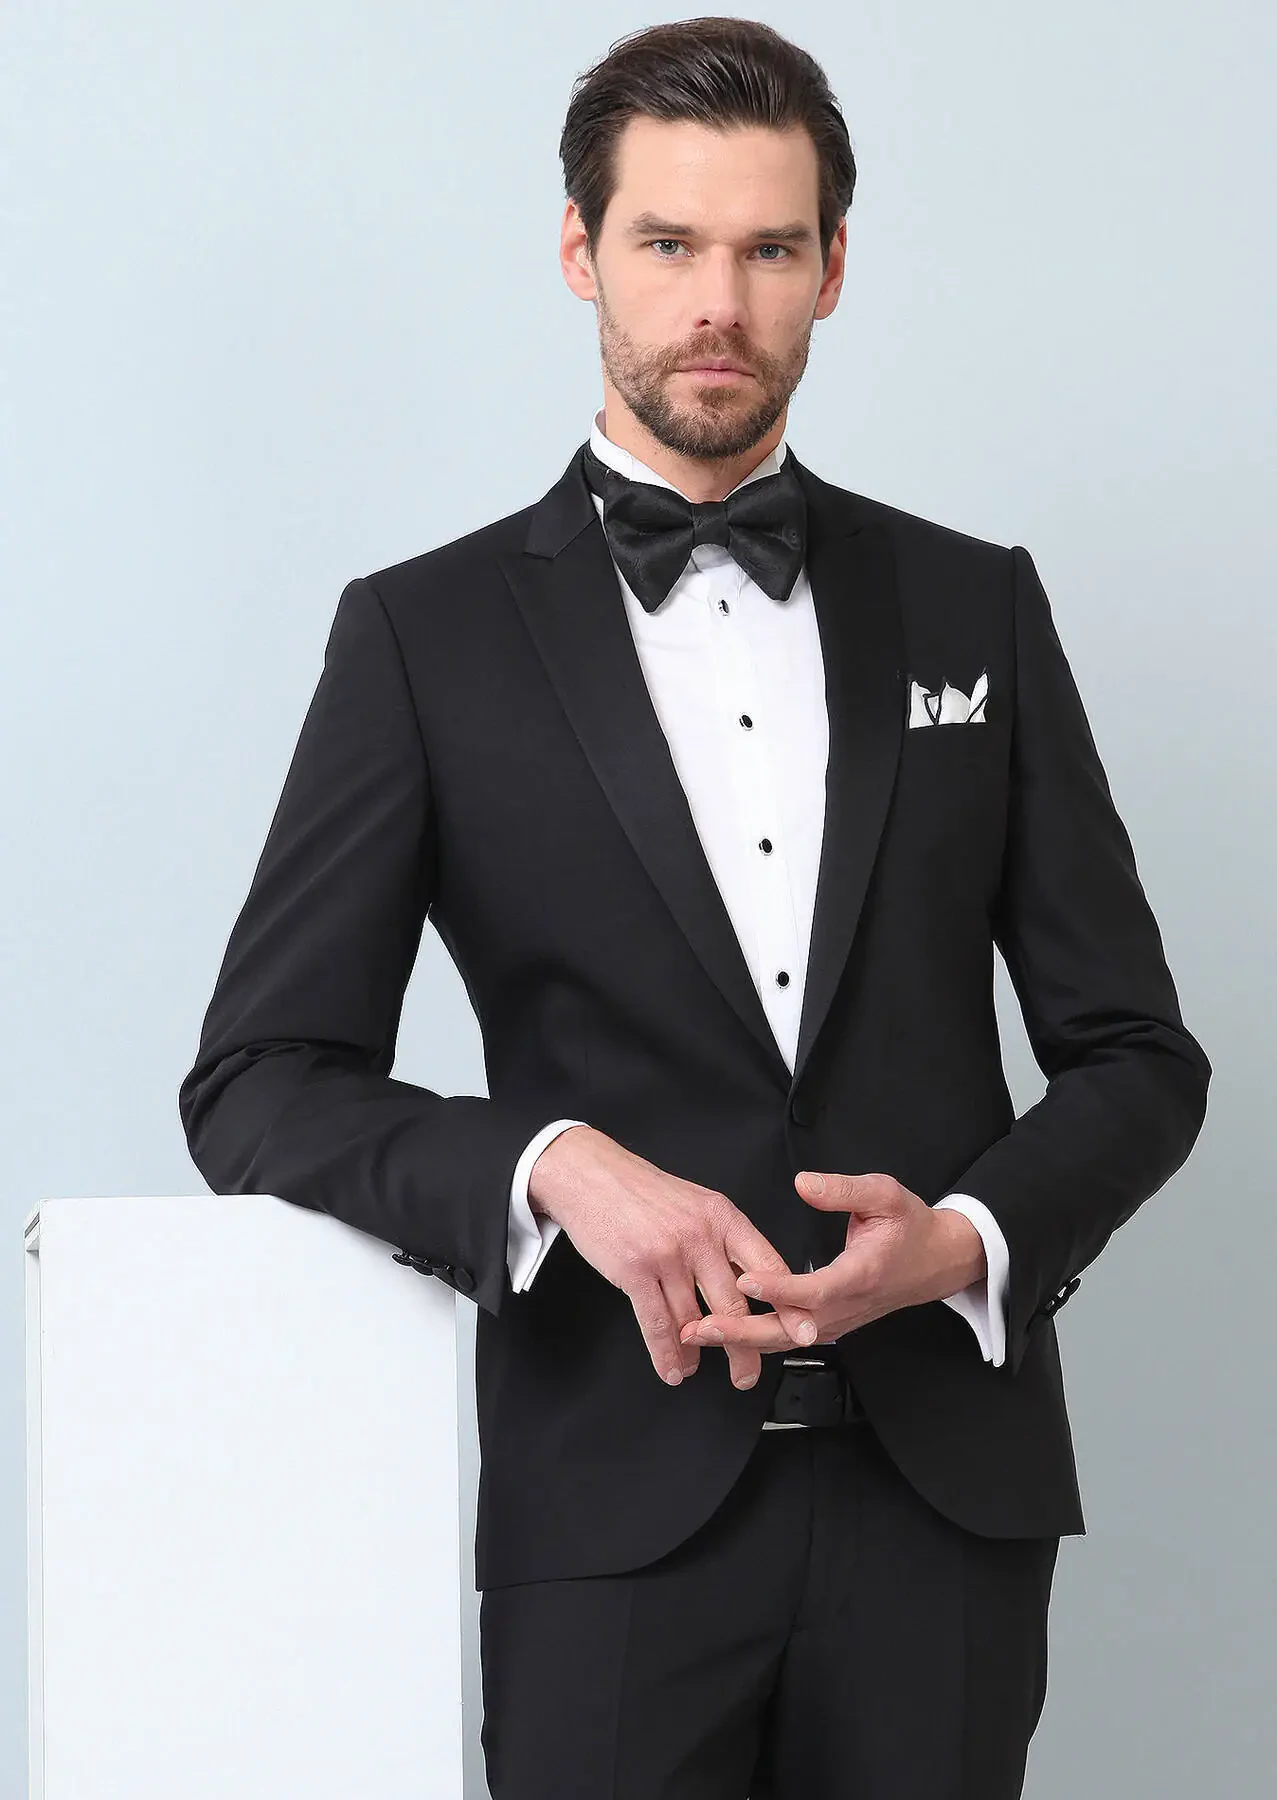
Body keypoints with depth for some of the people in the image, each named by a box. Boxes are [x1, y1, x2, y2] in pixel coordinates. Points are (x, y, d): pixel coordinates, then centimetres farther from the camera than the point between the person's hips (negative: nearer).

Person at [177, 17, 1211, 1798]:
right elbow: (258, 1086, -2)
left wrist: (971, 1237, -10)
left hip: (942, 1495, 2)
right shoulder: (428, 635, 2)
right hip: (617, 1503, -2)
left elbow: (1135, 1051, 10)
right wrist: (558, 1167, -18)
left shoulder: (972, 607, 9)